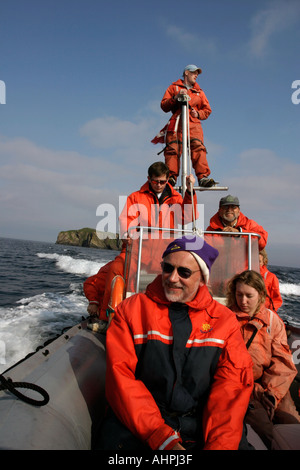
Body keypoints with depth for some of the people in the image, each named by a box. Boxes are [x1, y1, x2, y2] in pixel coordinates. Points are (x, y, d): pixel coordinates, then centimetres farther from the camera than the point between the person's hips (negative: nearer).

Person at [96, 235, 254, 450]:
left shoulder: (224, 319, 4)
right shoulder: (130, 309, -1)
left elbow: (234, 383, -3)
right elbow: (122, 377, -9)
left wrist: (218, 443, -18)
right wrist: (162, 438, -18)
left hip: (202, 423, 2)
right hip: (138, 423, -1)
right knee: (114, 437, -28)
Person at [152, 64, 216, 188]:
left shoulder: (199, 91, 31)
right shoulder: (174, 87, 23)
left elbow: (207, 110, 26)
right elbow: (164, 106, 11)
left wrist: (198, 113, 4)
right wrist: (176, 97, -5)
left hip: (194, 123, 1)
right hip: (176, 122, -1)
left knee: (198, 148, -20)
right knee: (172, 149, -18)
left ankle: (203, 177, -28)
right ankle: (171, 177, -19)